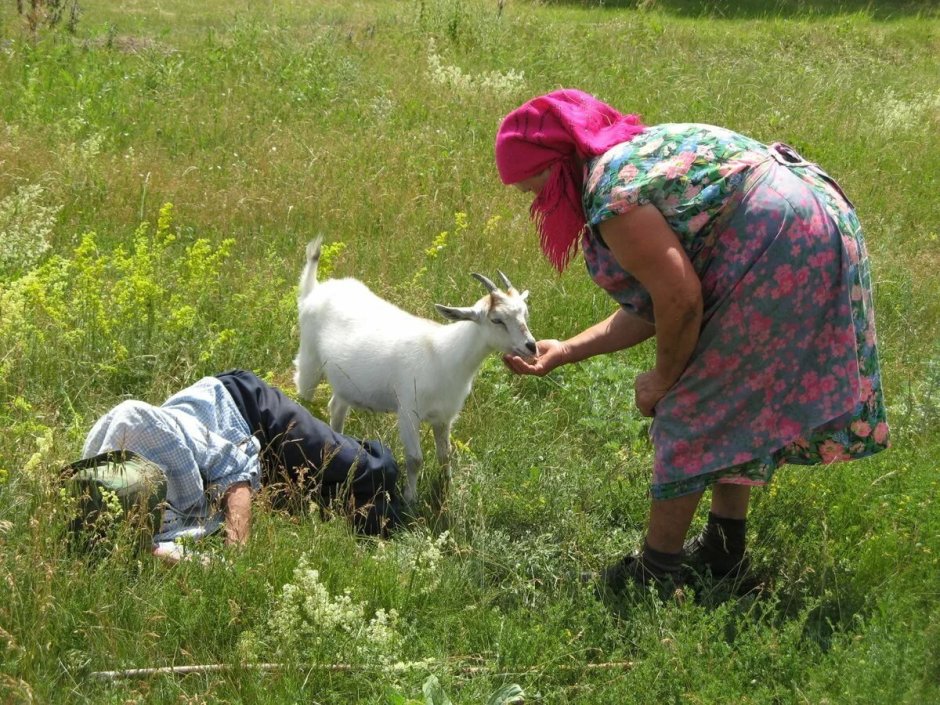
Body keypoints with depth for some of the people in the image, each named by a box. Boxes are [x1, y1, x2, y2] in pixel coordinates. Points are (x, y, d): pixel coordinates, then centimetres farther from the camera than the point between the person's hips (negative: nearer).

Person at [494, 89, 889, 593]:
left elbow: (680, 299, -19)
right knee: (733, 401, 20)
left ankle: (657, 570, 7)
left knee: (691, 409, -2)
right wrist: (565, 352, 18)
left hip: (779, 250, -11)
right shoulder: (635, 151, 16)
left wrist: (663, 380, -3)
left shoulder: (610, 194, -16)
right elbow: (653, 303, 16)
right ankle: (724, 549, 30)